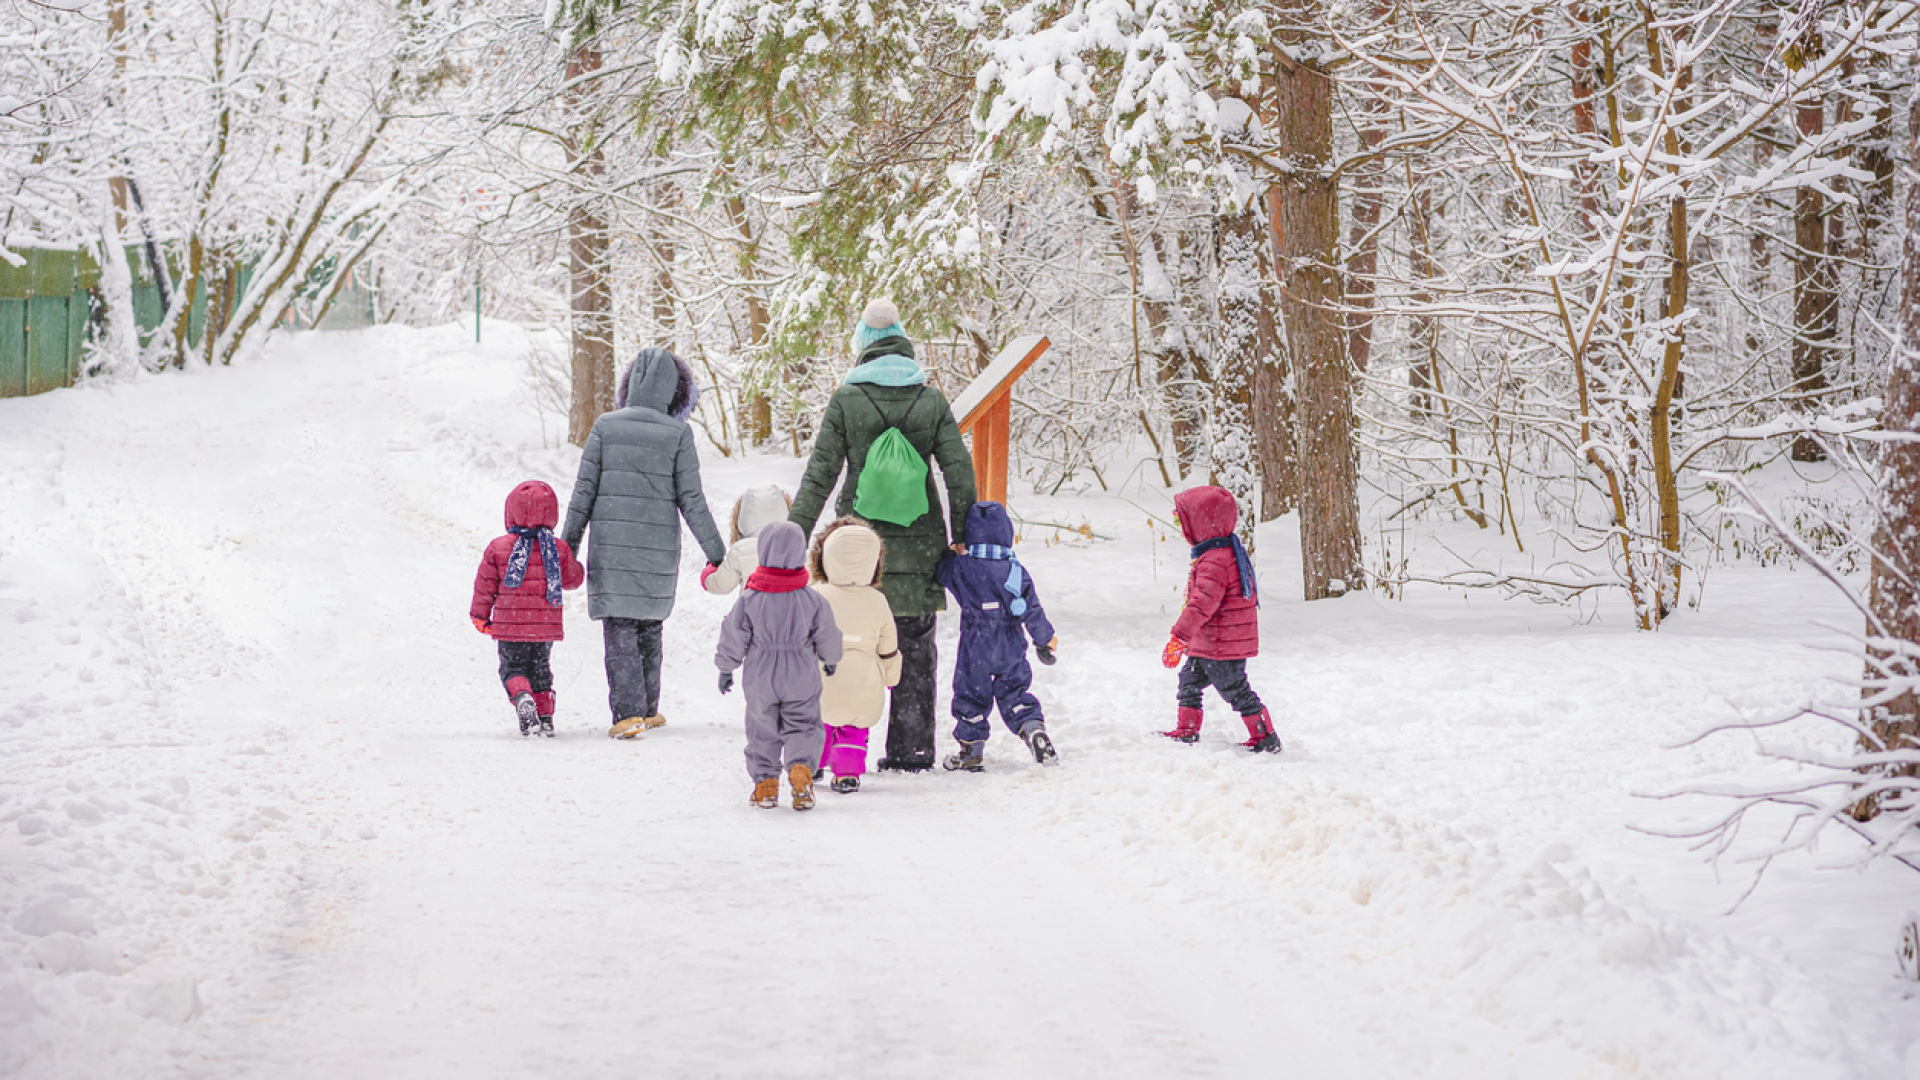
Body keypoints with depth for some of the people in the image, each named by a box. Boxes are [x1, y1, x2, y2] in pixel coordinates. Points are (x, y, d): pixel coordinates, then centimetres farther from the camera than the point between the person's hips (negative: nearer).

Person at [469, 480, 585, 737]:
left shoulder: (497, 548, -7)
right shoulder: (559, 549, -5)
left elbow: (485, 586, -1)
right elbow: (573, 578, 7)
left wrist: (480, 616, 13)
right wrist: (573, 563, 29)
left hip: (510, 628, -2)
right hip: (546, 627, 2)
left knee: (512, 668, 7)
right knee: (540, 669, 18)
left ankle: (522, 697, -23)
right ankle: (545, 716, 10)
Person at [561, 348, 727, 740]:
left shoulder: (606, 427, -2)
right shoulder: (678, 434, -5)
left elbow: (584, 492, -1)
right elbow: (691, 500, -4)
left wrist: (568, 544, 6)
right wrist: (716, 552, 3)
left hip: (610, 546, -1)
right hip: (659, 549, 1)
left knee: (620, 632, 0)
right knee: (649, 626, 18)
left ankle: (627, 713, -12)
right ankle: (647, 710, 25)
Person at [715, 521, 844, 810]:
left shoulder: (749, 600, -12)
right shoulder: (812, 600, -10)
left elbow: (733, 638, -5)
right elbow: (827, 636, 1)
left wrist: (725, 668, 10)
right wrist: (830, 659, 22)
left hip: (760, 680, 0)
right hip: (802, 680, 0)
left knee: (762, 731, 13)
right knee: (802, 727, 10)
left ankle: (765, 783, 14)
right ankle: (800, 768, -12)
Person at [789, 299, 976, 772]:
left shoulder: (846, 399, -4)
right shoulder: (932, 400, 2)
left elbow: (819, 475, -5)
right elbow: (960, 475, 0)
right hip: (919, 546, 2)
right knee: (915, 652, 11)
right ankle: (912, 751, 14)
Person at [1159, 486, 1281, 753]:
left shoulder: (1215, 561, -25)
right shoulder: (1227, 550, 10)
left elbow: (1203, 603, -31)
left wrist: (1179, 636, -31)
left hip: (1222, 644, -11)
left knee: (1235, 689, -1)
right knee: (1190, 680, 20)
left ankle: (1265, 739, 7)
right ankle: (1187, 731, 29)